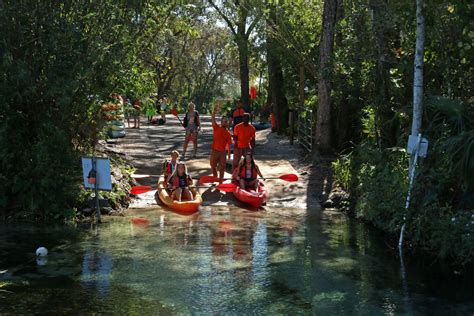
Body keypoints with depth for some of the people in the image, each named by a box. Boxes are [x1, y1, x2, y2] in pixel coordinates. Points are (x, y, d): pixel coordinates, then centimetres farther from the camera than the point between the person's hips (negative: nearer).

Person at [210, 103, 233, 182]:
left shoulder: (228, 133, 3)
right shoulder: (217, 128, -1)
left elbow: (229, 144, 8)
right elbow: (213, 119, -15)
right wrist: (214, 111, -29)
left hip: (223, 152, 0)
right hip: (215, 151, 0)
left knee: (222, 168, 2)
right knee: (213, 166, 10)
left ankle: (220, 181, 13)